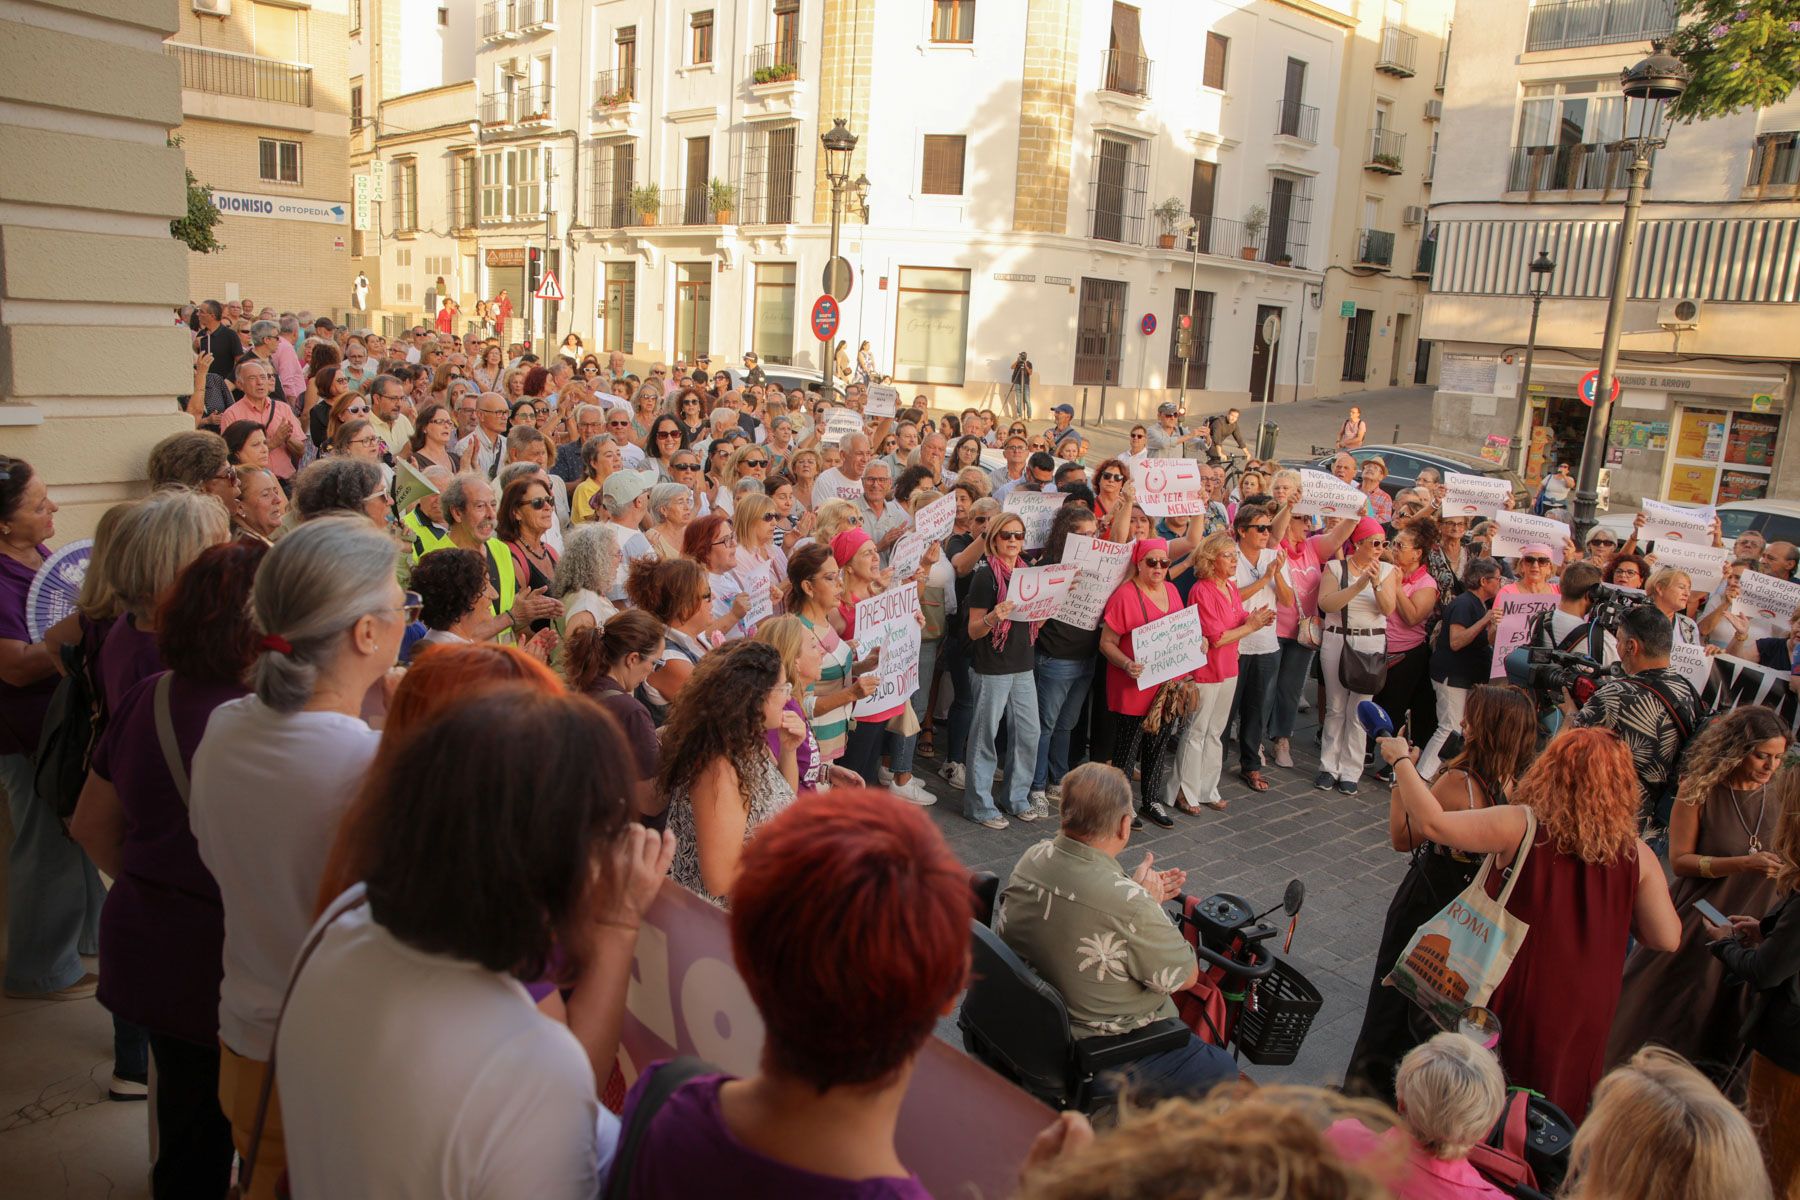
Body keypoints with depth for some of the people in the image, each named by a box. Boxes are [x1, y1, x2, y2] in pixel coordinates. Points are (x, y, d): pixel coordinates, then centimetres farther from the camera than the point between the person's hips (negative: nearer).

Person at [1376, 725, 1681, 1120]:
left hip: (1512, 1001, -3)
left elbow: (1434, 824, -23)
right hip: (1584, 1013, 3)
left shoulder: (1522, 826, -19)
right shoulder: (1637, 854, -8)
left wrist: (1401, 759, -10)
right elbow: (1668, 938, -5)